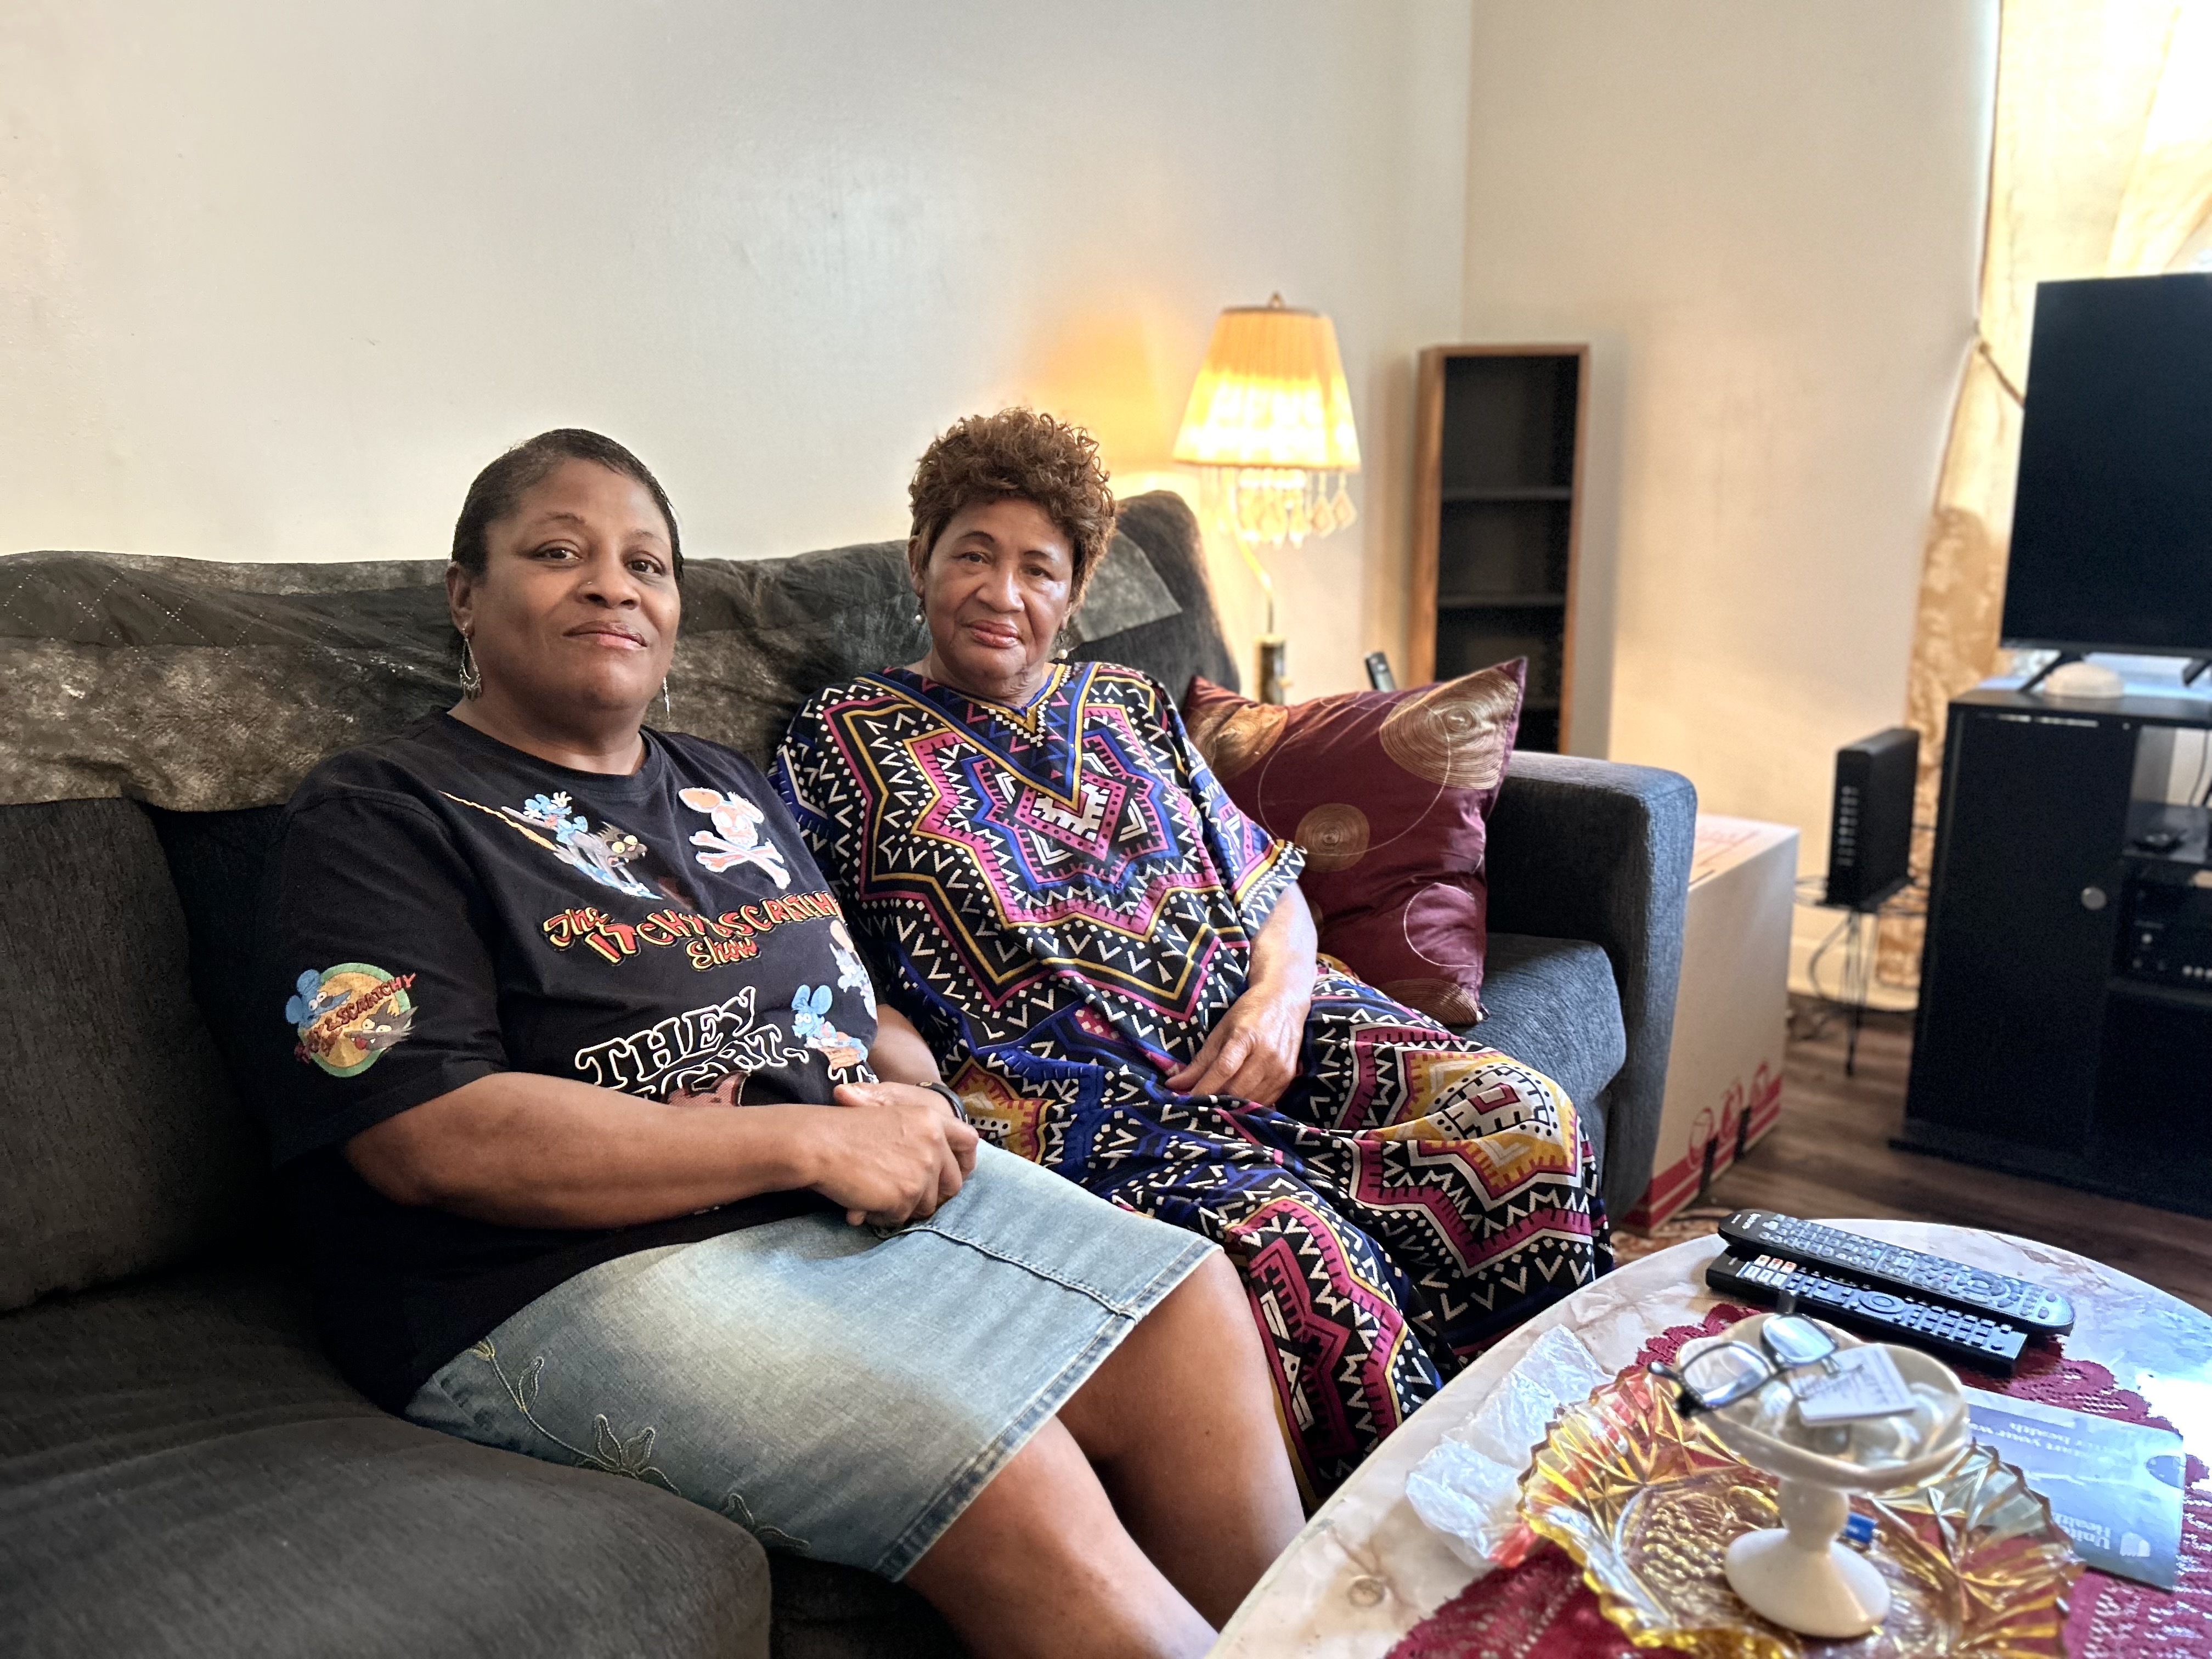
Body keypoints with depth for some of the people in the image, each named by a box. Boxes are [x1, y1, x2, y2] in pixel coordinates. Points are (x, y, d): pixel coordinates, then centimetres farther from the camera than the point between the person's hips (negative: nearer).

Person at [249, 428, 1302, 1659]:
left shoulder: (730, 789, 20)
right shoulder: (377, 820, -1)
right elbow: (432, 1141, -15)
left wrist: (908, 1092, -4)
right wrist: (814, 1140, -17)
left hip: (880, 1192, 7)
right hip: (589, 1270, -6)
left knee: (1195, 1313, -10)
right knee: (1010, 1483, -25)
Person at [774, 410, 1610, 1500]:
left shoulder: (1131, 707, 22)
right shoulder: (844, 740, 9)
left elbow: (1272, 889, 19)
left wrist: (1279, 995, -2)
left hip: (1246, 1026, 5)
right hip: (1067, 1085, -5)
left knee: (1525, 1118, -17)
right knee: (1292, 1240, -32)